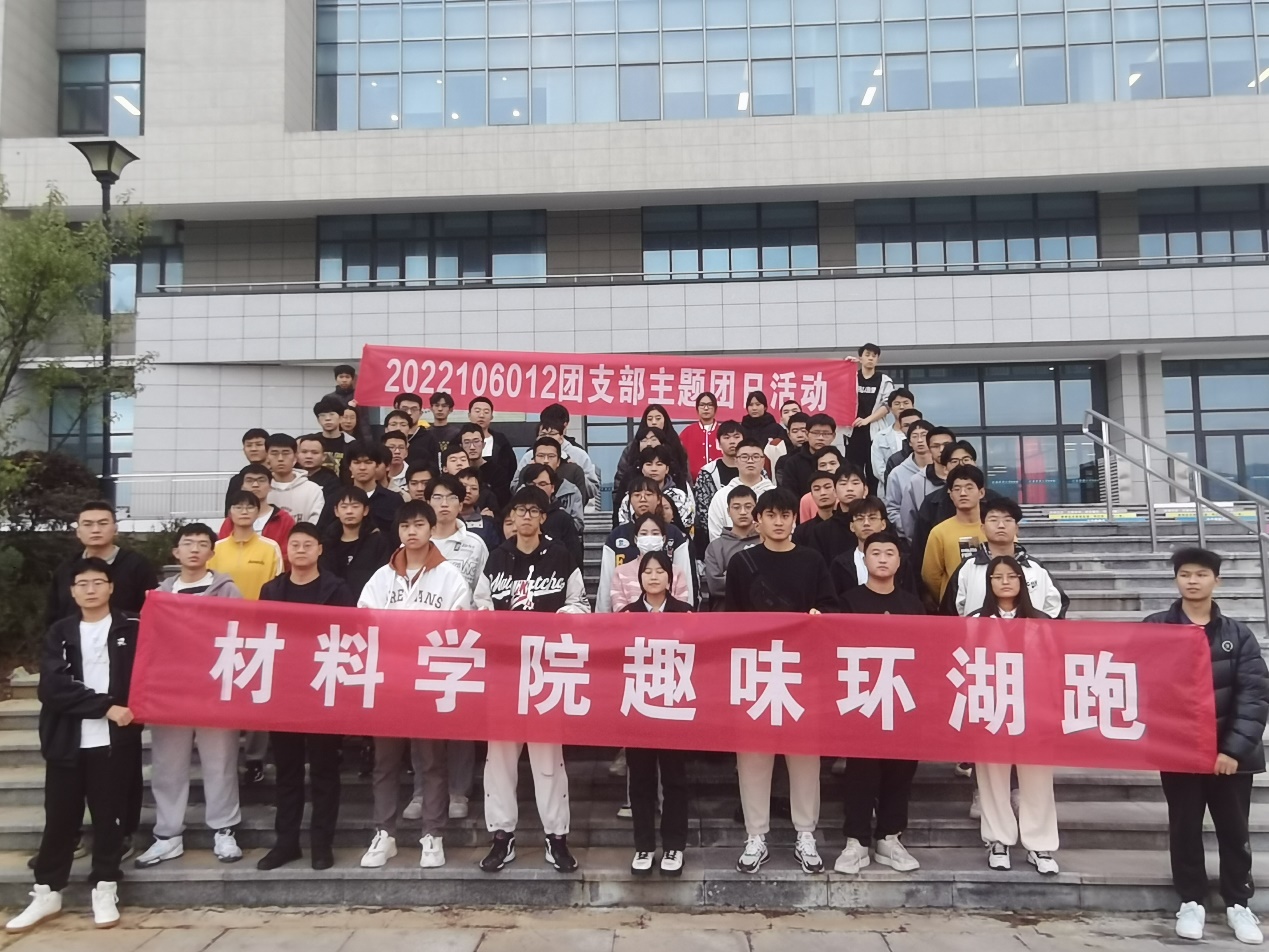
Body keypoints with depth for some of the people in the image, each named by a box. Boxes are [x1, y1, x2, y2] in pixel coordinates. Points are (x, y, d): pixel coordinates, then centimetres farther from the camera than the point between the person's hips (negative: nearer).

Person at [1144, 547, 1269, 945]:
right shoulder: (1155, 628, -1)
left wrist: (1236, 747, -15)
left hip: (1230, 750, 1)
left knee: (1234, 828, 11)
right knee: (1184, 827, 10)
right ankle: (1191, 900, 24)